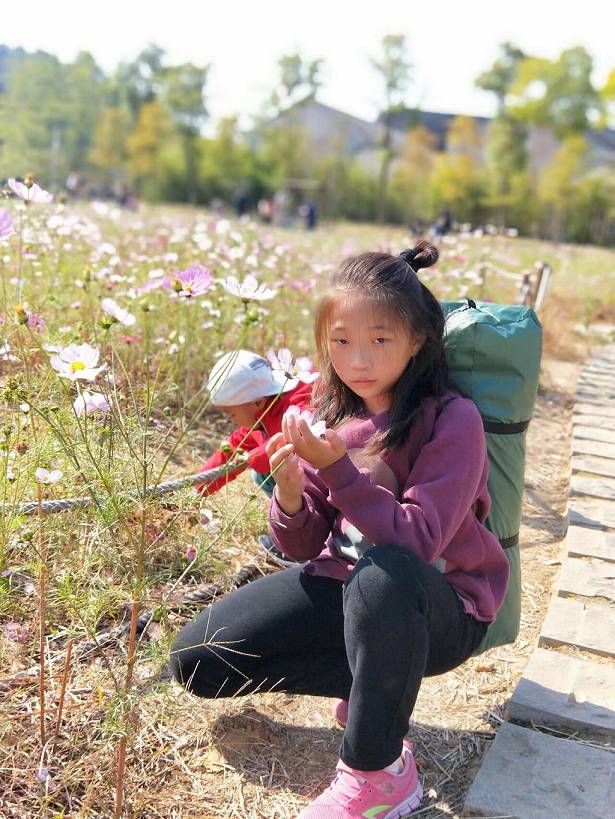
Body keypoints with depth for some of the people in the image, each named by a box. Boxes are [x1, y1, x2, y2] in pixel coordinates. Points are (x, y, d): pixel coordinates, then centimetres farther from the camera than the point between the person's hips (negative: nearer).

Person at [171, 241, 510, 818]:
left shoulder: (451, 420, -18)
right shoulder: (330, 411, -3)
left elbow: (415, 542, -28)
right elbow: (304, 547, -2)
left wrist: (335, 467, -36)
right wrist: (290, 494, -24)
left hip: (439, 609, -5)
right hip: (341, 582, 6)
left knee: (383, 575, -41)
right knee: (196, 657, -5)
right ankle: (372, 680, 5)